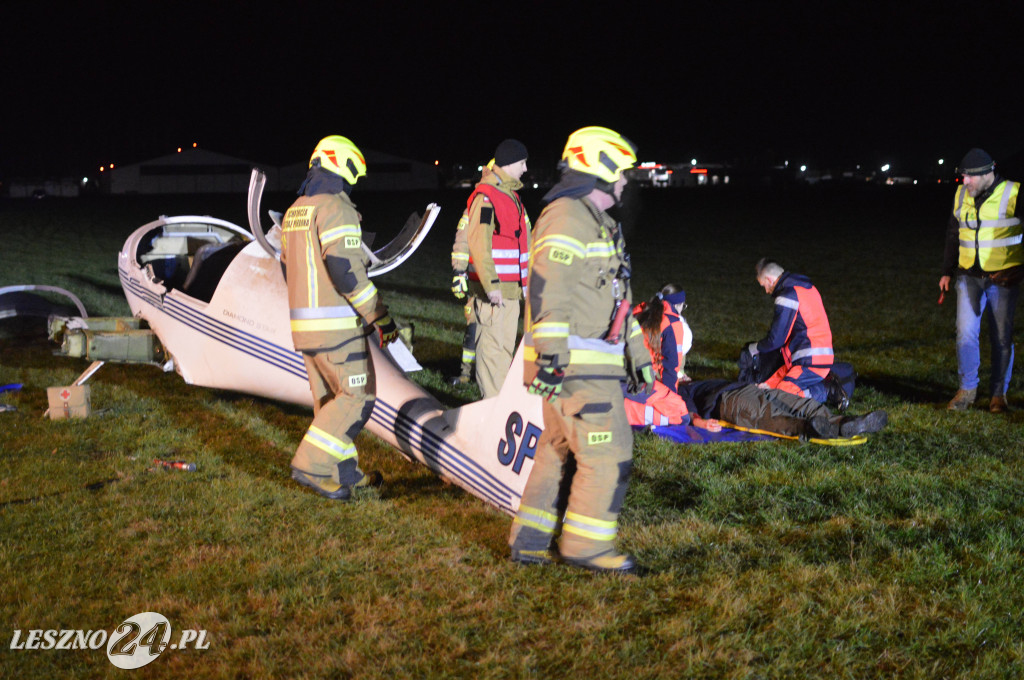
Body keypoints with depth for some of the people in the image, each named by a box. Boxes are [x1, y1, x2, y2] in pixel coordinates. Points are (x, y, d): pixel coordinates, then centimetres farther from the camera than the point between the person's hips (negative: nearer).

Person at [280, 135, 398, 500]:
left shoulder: (294, 212, 14)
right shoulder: (336, 208, -14)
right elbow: (346, 270, -21)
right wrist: (381, 317, -16)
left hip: (304, 322, 9)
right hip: (337, 324, -9)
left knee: (330, 399, 15)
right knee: (357, 397, -3)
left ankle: (345, 473, 21)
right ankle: (311, 465, -8)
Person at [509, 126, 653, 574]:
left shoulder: (598, 223, 22)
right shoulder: (566, 217, -12)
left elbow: (616, 298, 29)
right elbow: (548, 290, -22)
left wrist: (637, 351, 28)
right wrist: (551, 355, -28)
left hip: (591, 363, 10)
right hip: (577, 366, -10)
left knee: (560, 451, 13)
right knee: (608, 454, -5)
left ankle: (532, 541, 20)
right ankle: (585, 546, 6)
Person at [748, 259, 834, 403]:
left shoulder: (787, 295, -14)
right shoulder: (807, 287, 16)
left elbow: (775, 340, -11)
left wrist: (753, 349, 9)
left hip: (811, 363, -10)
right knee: (768, 386, 9)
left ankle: (826, 392, -12)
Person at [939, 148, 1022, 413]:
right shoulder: (961, 195, 6)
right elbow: (952, 235, 18)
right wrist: (947, 272, 16)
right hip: (969, 277, 3)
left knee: (1002, 337, 3)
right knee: (965, 332, -5)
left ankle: (998, 394, 15)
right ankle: (967, 389, 8)